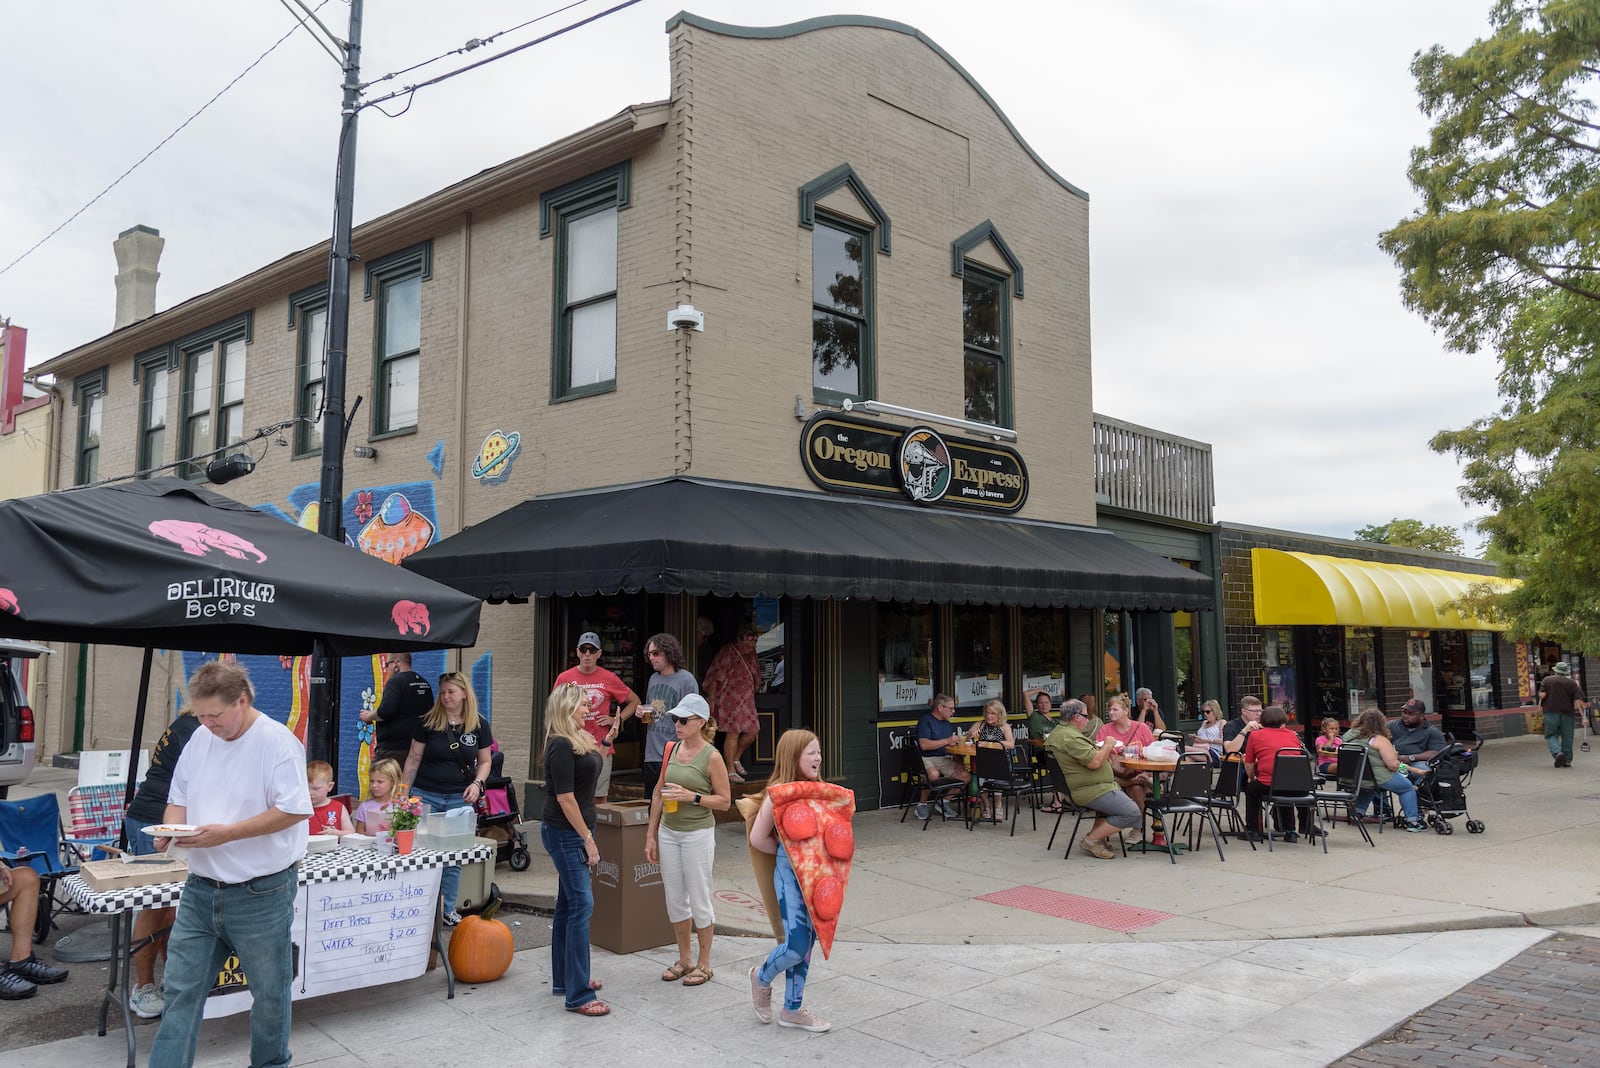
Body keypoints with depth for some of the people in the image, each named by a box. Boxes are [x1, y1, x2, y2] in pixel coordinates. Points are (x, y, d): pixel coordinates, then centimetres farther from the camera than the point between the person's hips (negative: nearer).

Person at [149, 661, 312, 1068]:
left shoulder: (277, 741, -16)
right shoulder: (200, 739, 6)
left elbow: (294, 810, -21)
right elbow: (179, 797, 15)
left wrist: (227, 833, -24)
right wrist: (171, 829, -6)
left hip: (261, 893, -6)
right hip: (201, 888, 6)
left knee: (269, 991, 11)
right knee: (181, 988, 9)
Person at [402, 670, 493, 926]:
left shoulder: (479, 725, 1)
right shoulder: (427, 722, -2)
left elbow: (485, 761, 9)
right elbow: (413, 759, 3)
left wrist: (477, 783, -9)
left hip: (459, 799, 1)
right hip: (426, 796, -1)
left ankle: (448, 909, 19)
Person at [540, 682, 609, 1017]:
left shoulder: (578, 740, 10)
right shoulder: (561, 745, -18)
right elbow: (565, 798, -20)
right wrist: (588, 840, -18)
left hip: (574, 833, 10)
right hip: (566, 834, -10)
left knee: (568, 904, 16)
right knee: (581, 905, -10)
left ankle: (564, 979, 28)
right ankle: (578, 996, -6)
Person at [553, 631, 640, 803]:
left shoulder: (609, 678, 3)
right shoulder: (564, 678, 4)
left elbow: (634, 701, 13)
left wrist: (617, 720, 2)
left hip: (602, 749, 0)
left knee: (599, 799, 3)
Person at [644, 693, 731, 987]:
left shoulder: (712, 757, -12)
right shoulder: (671, 749, 5)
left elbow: (724, 801, -8)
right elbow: (658, 793, 11)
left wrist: (690, 796, -20)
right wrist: (651, 835, 9)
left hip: (697, 834, -6)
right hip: (668, 833, 6)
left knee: (699, 901, 3)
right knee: (675, 900, 12)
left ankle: (704, 964, 18)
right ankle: (684, 959, 28)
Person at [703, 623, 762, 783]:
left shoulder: (751, 654, 10)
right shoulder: (727, 653, -14)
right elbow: (715, 677, -15)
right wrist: (711, 700, -17)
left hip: (746, 701, 8)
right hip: (729, 700, -8)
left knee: (753, 730, 6)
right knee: (733, 733, -8)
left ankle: (736, 759, 27)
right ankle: (731, 771, 1)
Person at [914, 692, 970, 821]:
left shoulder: (947, 723, 19)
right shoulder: (925, 720, -6)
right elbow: (924, 745, -18)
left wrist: (957, 761, 0)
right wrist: (947, 741, -15)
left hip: (945, 759, 7)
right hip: (927, 759, -7)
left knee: (965, 775, -16)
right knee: (934, 774, -38)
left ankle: (944, 802, 4)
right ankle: (921, 804, -13)